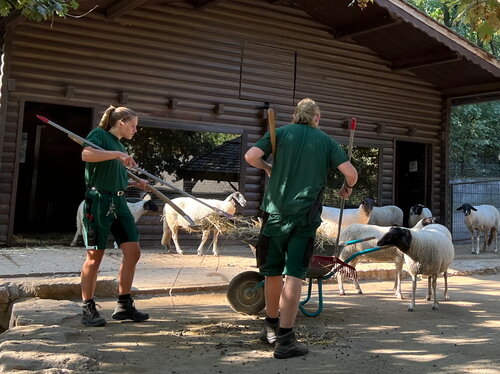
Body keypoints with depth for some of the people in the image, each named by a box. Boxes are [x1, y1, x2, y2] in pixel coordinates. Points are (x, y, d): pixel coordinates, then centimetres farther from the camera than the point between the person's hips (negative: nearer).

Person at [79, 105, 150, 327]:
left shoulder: (120, 147, 21)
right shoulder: (99, 134, -3)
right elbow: (86, 154, -24)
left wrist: (136, 183, 12)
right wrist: (118, 154, -25)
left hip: (119, 202, 8)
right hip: (98, 200, -8)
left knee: (133, 252, 2)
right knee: (95, 256, -3)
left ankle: (124, 306, 12)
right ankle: (88, 310, 8)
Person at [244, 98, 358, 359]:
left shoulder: (280, 133, 6)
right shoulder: (326, 141, 8)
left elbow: (251, 156, -7)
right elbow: (351, 172, -1)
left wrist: (267, 168, 13)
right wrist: (347, 187, 21)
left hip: (276, 212, 1)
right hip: (306, 215, -1)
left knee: (273, 271, 14)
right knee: (294, 274, -3)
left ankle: (271, 327, 30)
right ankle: (285, 339, -6)